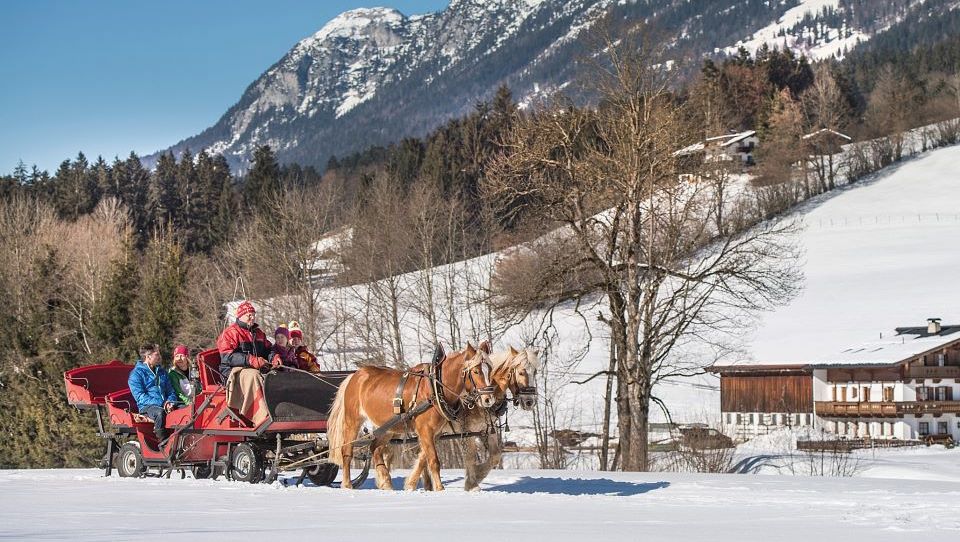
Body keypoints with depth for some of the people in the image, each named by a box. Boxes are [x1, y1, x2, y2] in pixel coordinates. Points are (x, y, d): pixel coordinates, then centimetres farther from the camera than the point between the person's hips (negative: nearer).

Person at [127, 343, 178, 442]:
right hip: (147, 407, -5)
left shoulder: (162, 372, 24)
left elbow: (171, 391, 26)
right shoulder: (136, 374, 3)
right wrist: (161, 404, -19)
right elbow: (140, 396, -7)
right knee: (159, 412, -40)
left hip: (163, 405, 5)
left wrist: (170, 402, 0)